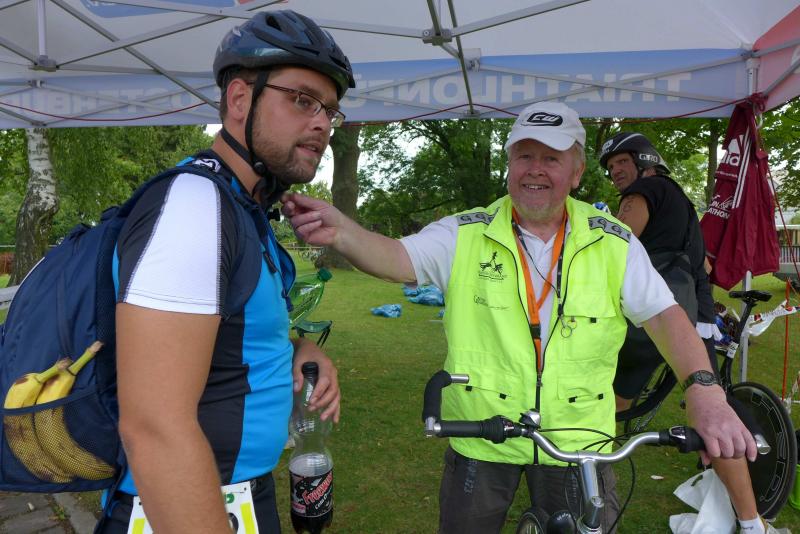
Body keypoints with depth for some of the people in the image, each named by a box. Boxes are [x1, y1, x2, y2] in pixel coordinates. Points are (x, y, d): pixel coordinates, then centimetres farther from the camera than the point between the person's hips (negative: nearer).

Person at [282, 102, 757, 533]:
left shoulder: (614, 243, -5)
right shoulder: (465, 235, -8)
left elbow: (665, 315, -8)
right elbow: (397, 258, -19)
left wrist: (706, 392, -24)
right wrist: (340, 232, -40)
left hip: (578, 441, 1)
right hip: (479, 440, 0)